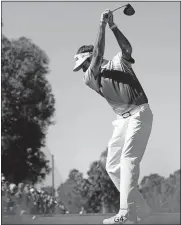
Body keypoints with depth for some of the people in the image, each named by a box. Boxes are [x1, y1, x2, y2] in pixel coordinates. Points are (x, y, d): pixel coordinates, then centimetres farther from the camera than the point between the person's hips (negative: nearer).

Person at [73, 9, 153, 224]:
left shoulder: (118, 62, 5)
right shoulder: (89, 78, 7)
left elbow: (127, 49, -12)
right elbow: (98, 56, -8)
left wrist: (113, 26, -14)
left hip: (140, 113, -6)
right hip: (121, 121, 6)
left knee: (128, 158, -19)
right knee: (112, 166, 2)